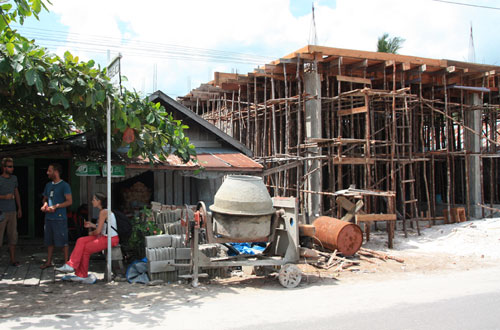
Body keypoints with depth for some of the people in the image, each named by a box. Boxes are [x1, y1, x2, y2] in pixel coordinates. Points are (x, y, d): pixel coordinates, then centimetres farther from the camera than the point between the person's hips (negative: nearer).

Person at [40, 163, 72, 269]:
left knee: (63, 241, -2)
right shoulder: (48, 185, 15)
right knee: (49, 241, 13)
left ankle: (66, 262, 6)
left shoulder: (64, 185, -8)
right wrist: (44, 205, 1)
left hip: (59, 218, -7)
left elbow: (69, 201, -13)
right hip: (48, 217, 7)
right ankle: (49, 262, 23)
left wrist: (55, 206, -20)